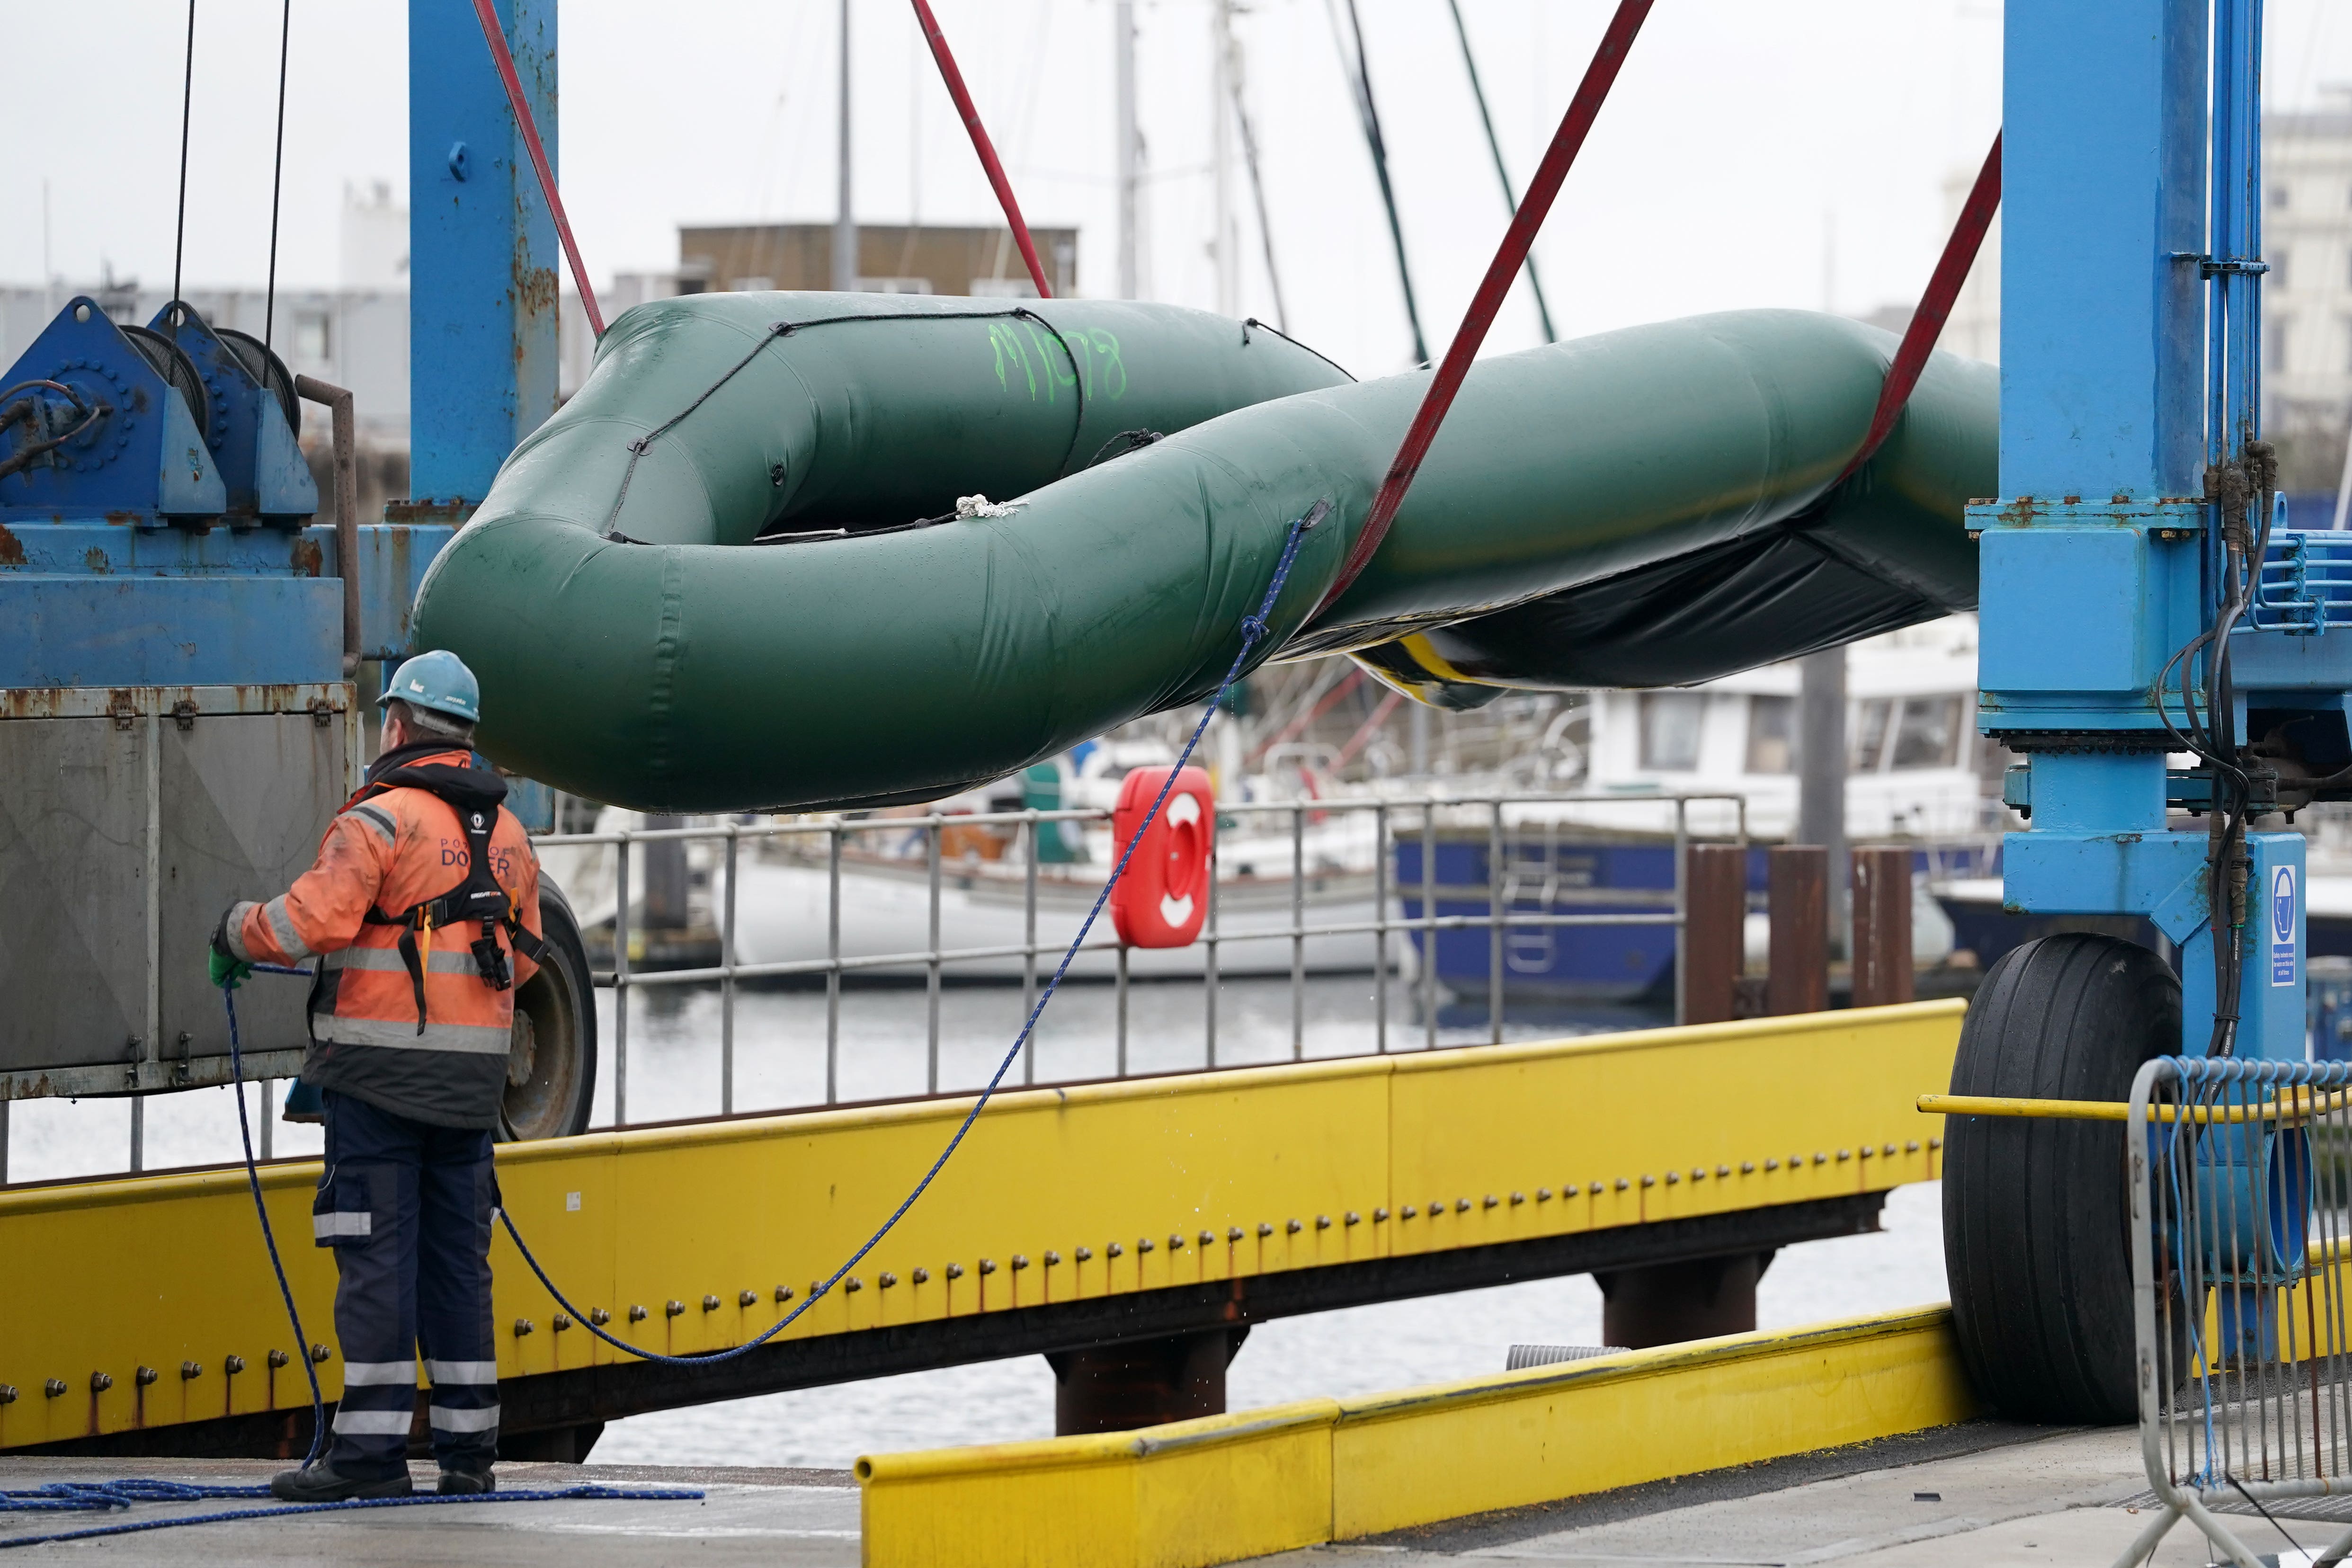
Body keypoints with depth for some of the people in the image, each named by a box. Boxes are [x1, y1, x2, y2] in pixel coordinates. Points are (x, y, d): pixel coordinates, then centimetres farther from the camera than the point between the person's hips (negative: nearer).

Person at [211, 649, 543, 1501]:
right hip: (472, 1074, 7)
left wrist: (238, 929, -1)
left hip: (382, 1073, -7)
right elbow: (521, 957, 18)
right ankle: (468, 1446, 11)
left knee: (377, 1252, -6)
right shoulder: (507, 832, 14)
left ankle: (373, 1446, -8)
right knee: (457, 1255, 10)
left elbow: (310, 918, -19)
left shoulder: (382, 820, -10)